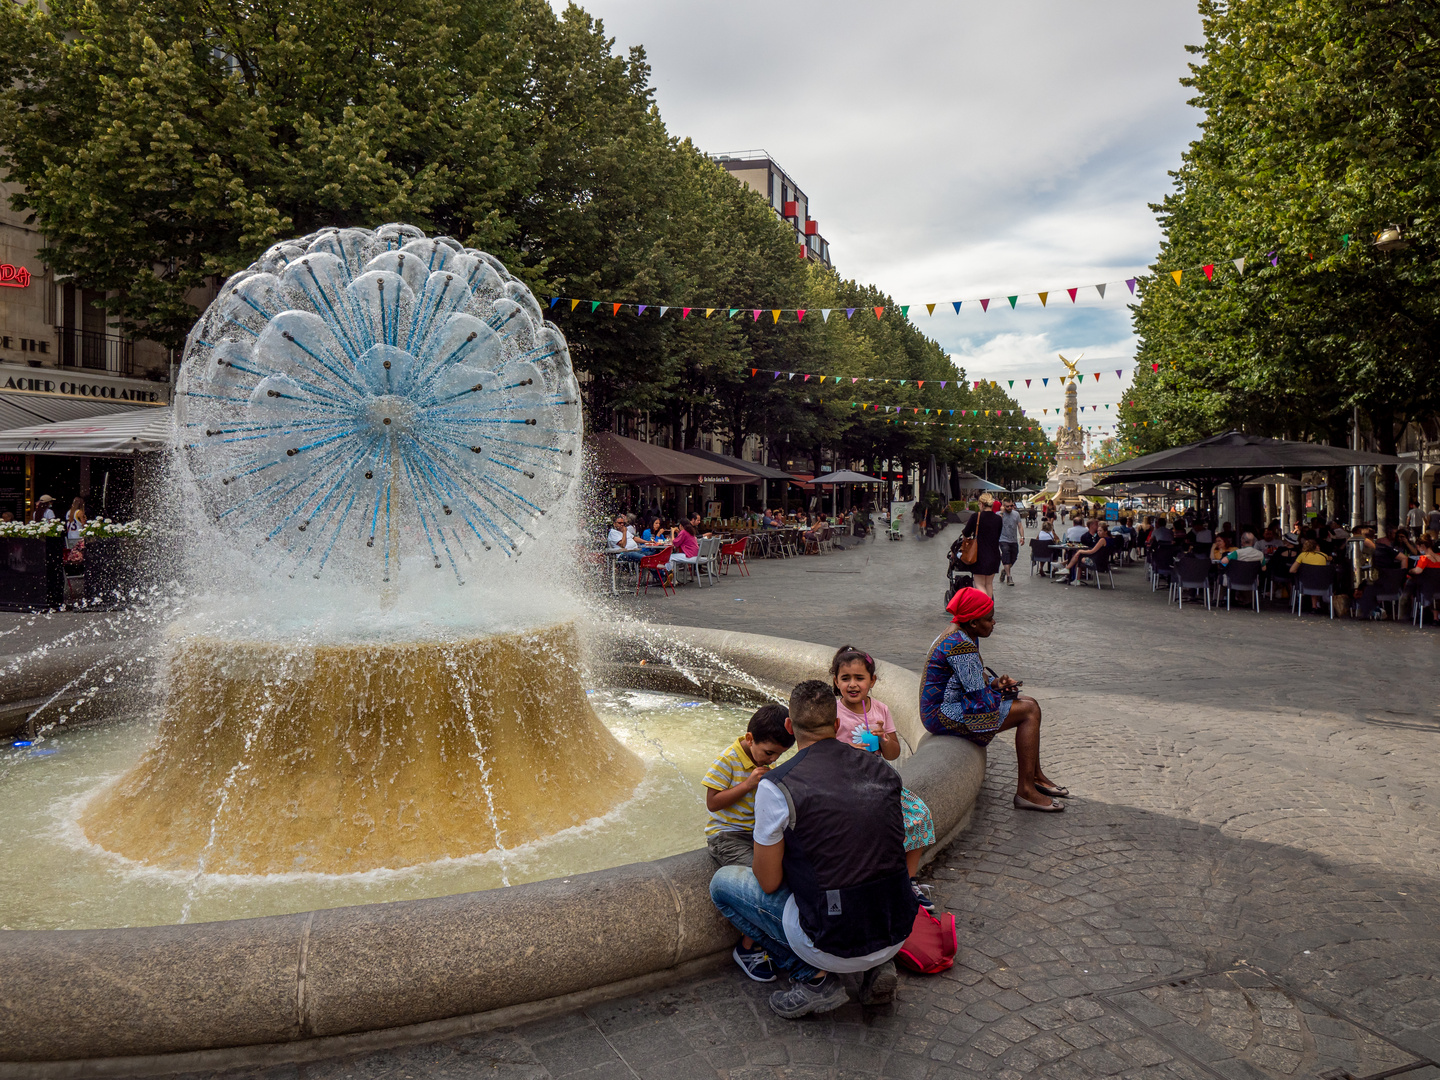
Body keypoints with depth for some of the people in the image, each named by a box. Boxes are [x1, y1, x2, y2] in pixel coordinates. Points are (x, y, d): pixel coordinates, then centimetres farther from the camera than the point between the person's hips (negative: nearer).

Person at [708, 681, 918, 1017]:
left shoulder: (775, 787, -15)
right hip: (898, 935, 5)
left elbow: (769, 882, -6)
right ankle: (877, 965, 14)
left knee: (723, 882, 12)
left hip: (836, 944, -5)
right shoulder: (883, 770, 2)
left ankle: (815, 978, 4)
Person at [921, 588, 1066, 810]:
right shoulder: (961, 646, -24)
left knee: (1030, 703, 11)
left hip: (949, 705, 11)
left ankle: (1036, 776, 22)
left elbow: (974, 678, 21)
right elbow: (979, 697, -22)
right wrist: (1000, 692, -2)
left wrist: (995, 682, 1)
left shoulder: (965, 636, 9)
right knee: (1028, 711, -12)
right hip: (943, 716, -11)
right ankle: (1025, 791, -10)